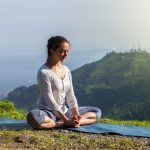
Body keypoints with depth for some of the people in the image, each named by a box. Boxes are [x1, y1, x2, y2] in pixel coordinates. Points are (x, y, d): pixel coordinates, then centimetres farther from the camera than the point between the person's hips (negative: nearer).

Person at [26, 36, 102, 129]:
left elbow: (71, 96, 5)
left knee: (97, 112, 0)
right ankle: (66, 124, -26)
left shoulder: (67, 70, 7)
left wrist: (76, 115, -13)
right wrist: (66, 120, -25)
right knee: (32, 116, -40)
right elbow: (50, 100, -19)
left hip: (64, 111, 7)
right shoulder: (44, 72, -14)